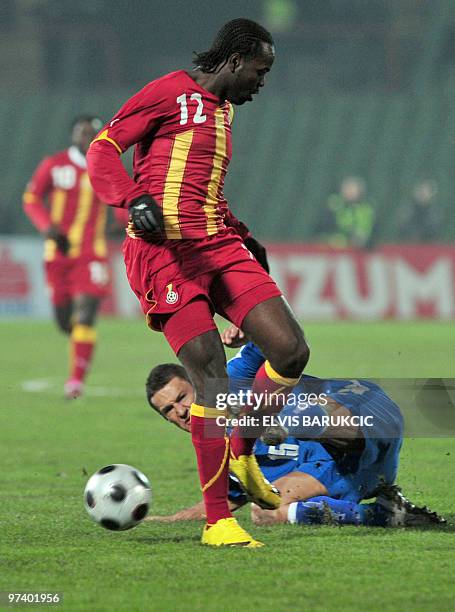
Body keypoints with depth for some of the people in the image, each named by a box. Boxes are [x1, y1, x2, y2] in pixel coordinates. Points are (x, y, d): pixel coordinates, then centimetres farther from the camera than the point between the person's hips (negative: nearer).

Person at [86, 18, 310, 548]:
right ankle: (217, 520, -9)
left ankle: (241, 455, 17)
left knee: (292, 351, -7)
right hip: (164, 250, -8)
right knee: (213, 376, -16)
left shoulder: (223, 111, 23)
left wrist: (242, 236, 25)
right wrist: (135, 199, -23)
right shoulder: (170, 92, -2)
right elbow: (102, 149, -7)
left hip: (218, 244, 8)